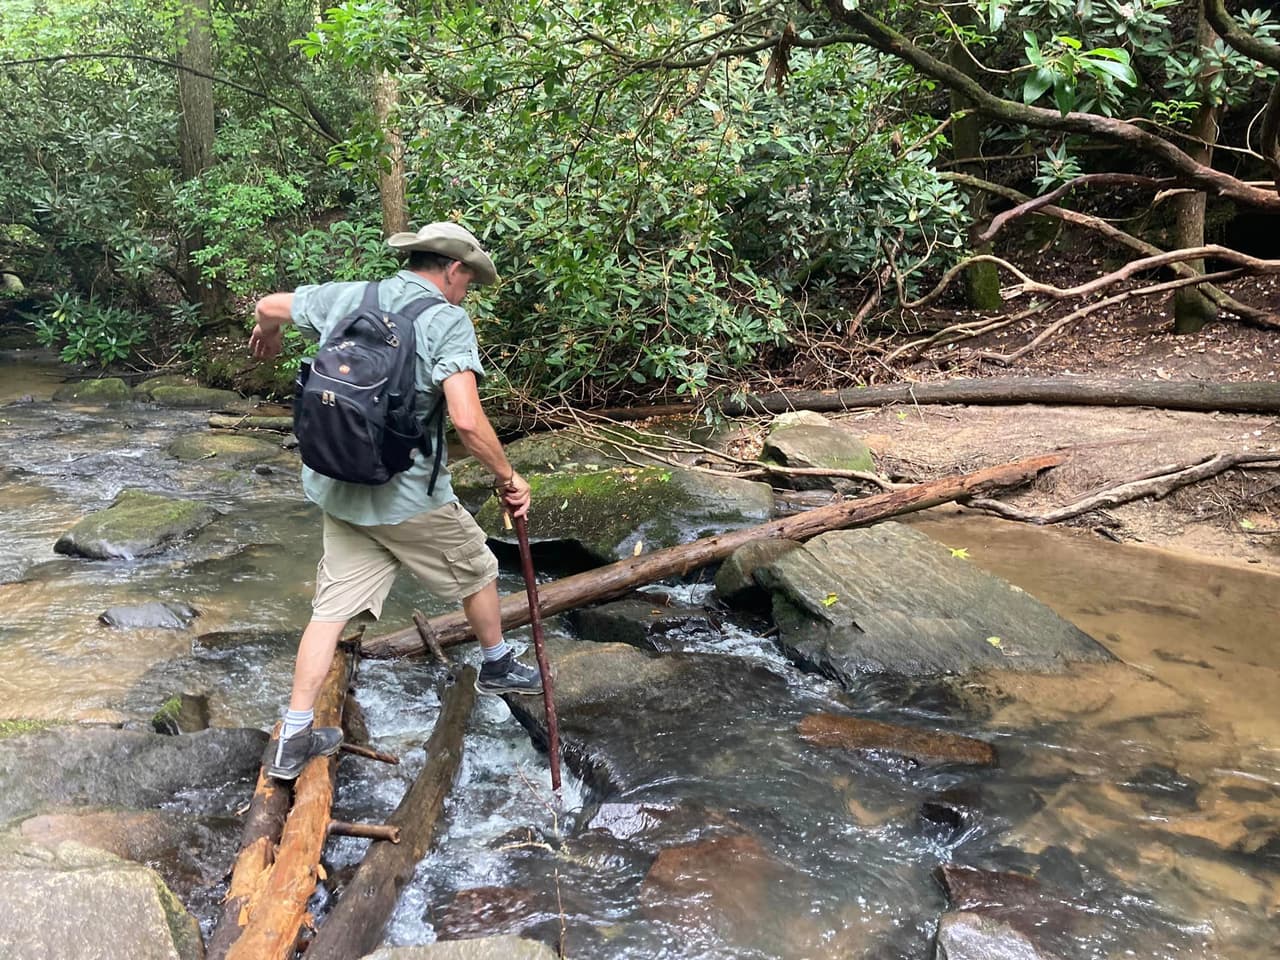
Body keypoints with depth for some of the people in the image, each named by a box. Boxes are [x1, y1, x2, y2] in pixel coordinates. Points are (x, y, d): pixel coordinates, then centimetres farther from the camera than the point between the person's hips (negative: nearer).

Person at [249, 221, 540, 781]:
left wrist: (268, 337, 43)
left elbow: (269, 305, 20)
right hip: (408, 496, -5)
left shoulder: (345, 298, 5)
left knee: (332, 607, 12)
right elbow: (466, 419, -26)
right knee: (475, 571, 20)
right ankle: (498, 668, 42)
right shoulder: (447, 321, -13)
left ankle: (293, 741, 12)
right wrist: (507, 478, -12)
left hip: (338, 490, 5)